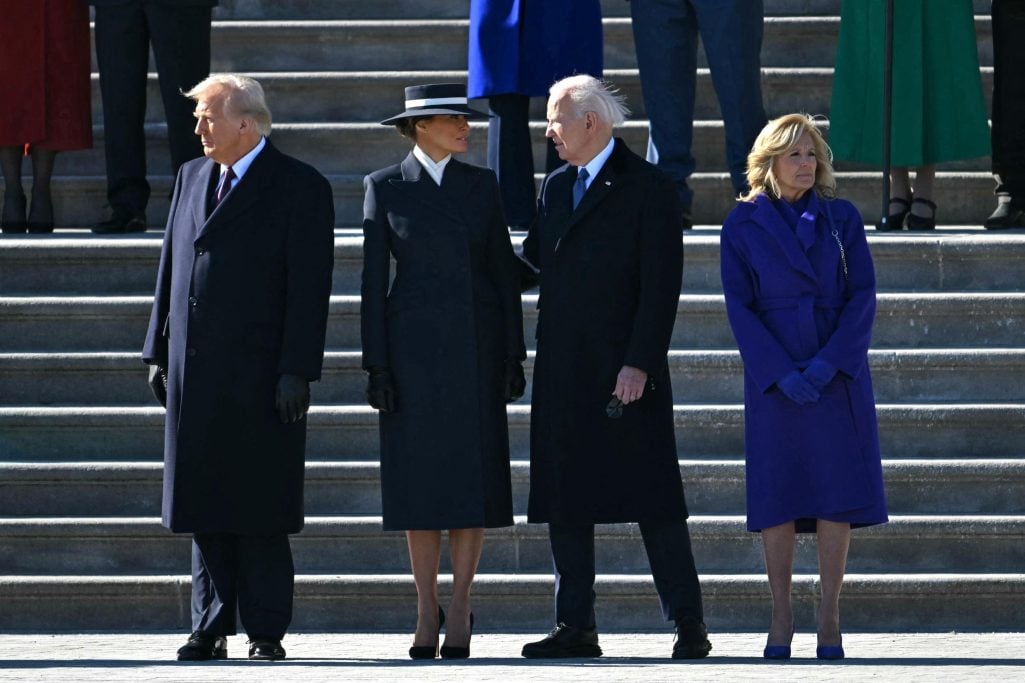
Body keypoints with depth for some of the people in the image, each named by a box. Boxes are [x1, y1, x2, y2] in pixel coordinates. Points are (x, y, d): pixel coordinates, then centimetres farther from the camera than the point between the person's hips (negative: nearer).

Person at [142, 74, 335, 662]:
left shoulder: (301, 187, -4)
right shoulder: (193, 177, 15)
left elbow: (309, 287, -9)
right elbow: (171, 268, 17)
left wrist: (296, 371, -14)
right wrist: (159, 351, 12)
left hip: (260, 377, -6)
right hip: (196, 377, 6)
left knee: (260, 511, -3)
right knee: (205, 506, 7)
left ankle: (267, 631, 3)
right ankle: (211, 630, 12)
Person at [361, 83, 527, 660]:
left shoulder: (481, 185, 7)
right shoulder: (384, 188, 2)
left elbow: (505, 271, 7)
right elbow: (374, 280, 1)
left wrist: (515, 355, 0)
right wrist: (376, 367, -5)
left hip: (476, 346, 1)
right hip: (413, 346, -1)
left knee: (474, 477, -2)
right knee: (419, 478, 0)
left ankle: (460, 608, 5)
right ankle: (427, 611, 7)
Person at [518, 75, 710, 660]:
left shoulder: (649, 188, -5)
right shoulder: (556, 188, 16)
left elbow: (661, 285, -10)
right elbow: (533, 261, 23)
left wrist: (639, 365, -16)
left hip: (624, 369, -7)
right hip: (563, 371, 7)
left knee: (654, 500, -5)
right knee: (564, 501, 5)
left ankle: (689, 625, -1)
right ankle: (576, 628, 9)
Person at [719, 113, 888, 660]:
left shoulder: (841, 219, 6)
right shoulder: (744, 225, 2)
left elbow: (863, 295, 0)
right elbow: (739, 307, -2)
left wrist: (828, 364, -12)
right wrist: (781, 372, -13)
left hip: (837, 373, 1)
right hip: (772, 378, -1)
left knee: (837, 492, -3)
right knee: (777, 494, -2)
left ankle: (830, 618, 2)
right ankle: (781, 618, 5)